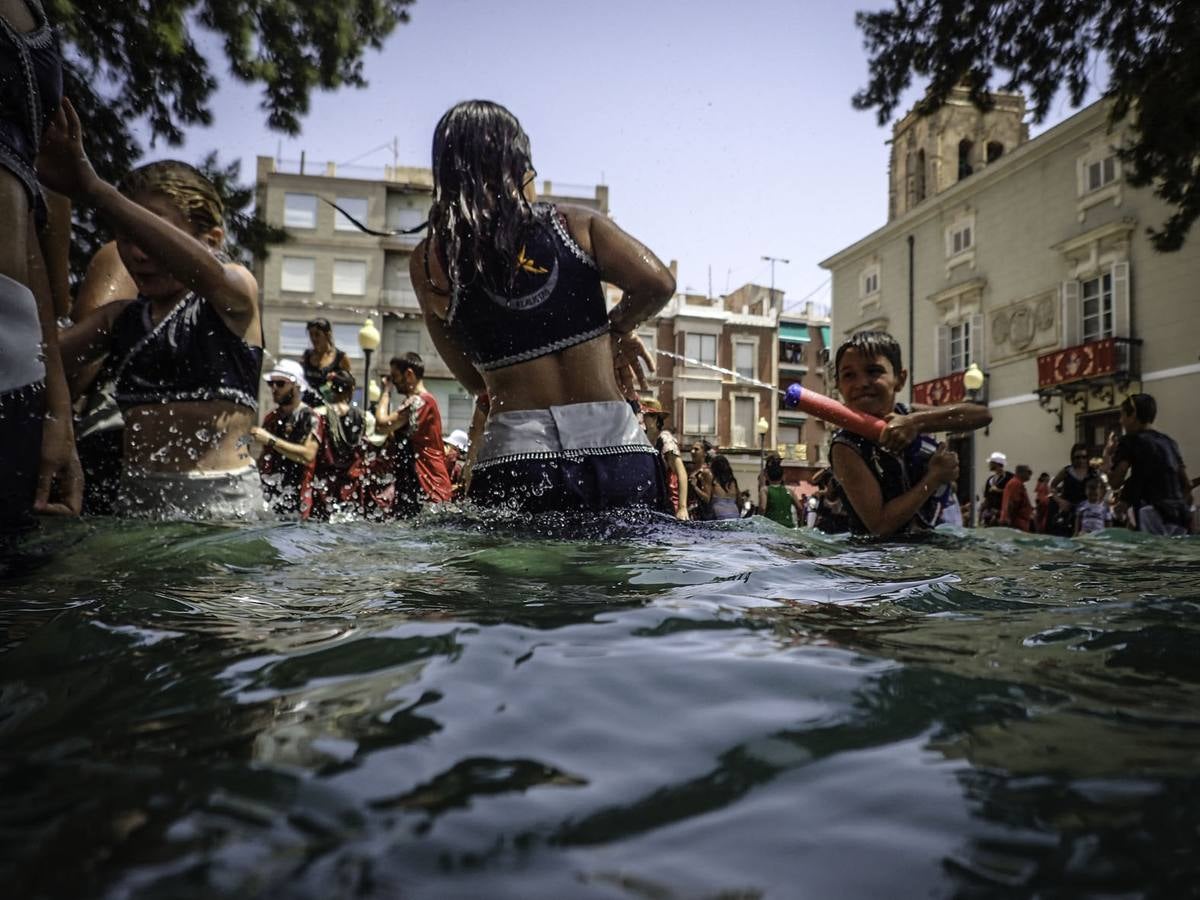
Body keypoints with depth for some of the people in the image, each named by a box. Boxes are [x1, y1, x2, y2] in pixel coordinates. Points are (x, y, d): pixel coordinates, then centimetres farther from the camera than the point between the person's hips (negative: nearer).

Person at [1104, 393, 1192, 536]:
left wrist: (1107, 454, 9)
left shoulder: (1130, 441, -1)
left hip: (1154, 515, -7)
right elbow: (1187, 484, 21)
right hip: (1179, 516, 7)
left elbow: (1114, 483, -6)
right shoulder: (1169, 442, 21)